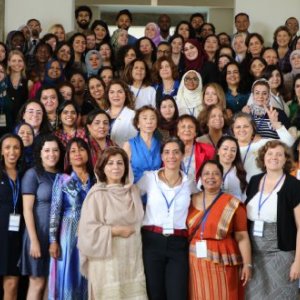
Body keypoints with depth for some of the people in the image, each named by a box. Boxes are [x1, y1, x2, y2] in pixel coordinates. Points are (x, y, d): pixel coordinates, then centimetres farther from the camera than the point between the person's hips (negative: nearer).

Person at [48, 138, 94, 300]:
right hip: (69, 235, -2)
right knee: (68, 277, -1)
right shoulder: (62, 179, 2)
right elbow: (55, 211, -3)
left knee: (87, 278, 5)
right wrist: (53, 240, -10)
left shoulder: (95, 180, 9)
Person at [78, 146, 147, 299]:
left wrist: (132, 230, 3)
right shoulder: (97, 194, -9)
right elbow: (87, 229, -13)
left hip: (132, 256, 5)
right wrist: (116, 231, -13)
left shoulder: (133, 191, 8)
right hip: (107, 258, -4)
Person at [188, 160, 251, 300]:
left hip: (220, 263, -3)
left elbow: (242, 237, -4)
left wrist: (247, 264, -8)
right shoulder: (191, 201, 8)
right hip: (195, 263, 3)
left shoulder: (233, 204, -3)